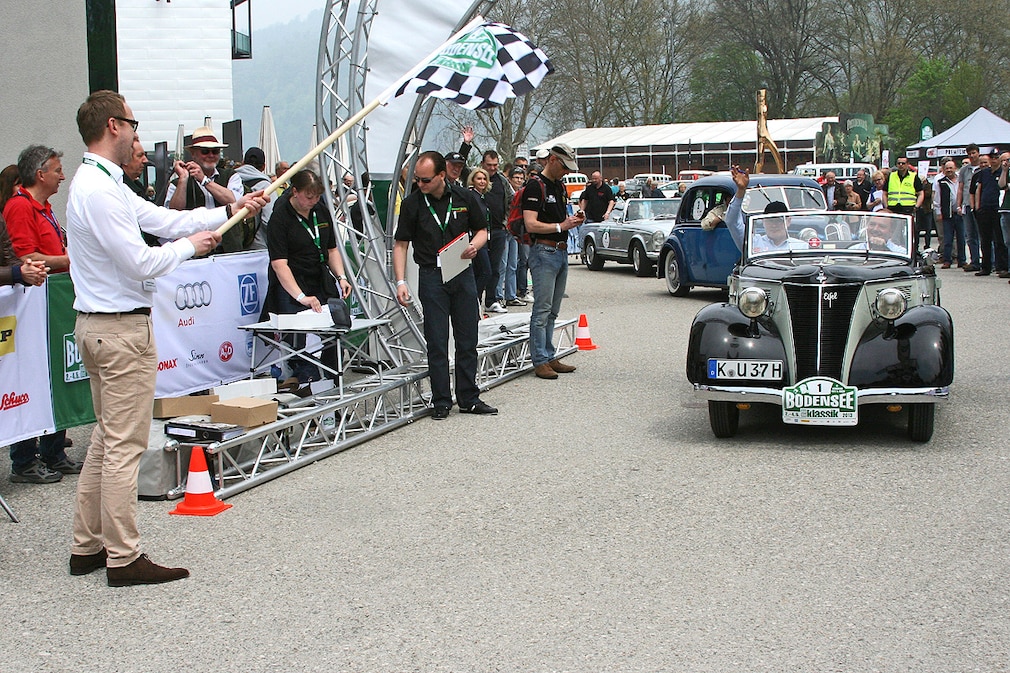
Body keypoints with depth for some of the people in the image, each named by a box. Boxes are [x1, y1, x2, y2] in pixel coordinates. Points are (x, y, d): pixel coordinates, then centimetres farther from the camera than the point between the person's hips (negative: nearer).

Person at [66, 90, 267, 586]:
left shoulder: (98, 183, 14)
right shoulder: (100, 190, -18)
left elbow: (162, 219, 17)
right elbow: (140, 263, -22)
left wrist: (231, 211, 16)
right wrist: (191, 246, -6)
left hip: (98, 324, 11)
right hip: (122, 327, -11)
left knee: (107, 439, 16)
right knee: (124, 445, -5)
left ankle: (87, 546, 22)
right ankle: (123, 558, 2)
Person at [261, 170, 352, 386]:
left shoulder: (321, 211, 8)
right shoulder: (280, 217, -13)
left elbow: (332, 249, 19)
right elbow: (279, 263, -20)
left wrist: (341, 277, 2)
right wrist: (301, 297, -29)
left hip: (321, 283, 6)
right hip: (290, 286, -6)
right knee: (299, 339, -13)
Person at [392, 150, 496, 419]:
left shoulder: (463, 197, 0)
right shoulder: (412, 203, -4)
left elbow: (482, 230, 11)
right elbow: (401, 244, -2)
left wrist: (475, 246, -11)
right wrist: (401, 281, -12)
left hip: (463, 274, 2)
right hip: (431, 276, -2)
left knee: (467, 341, 8)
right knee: (437, 343, 0)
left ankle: (469, 398, 18)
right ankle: (441, 402, 9)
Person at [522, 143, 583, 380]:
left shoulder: (560, 186, 17)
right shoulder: (536, 186, -10)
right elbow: (531, 225, -18)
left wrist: (572, 219, 8)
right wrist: (561, 226, -18)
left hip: (561, 252, 9)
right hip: (544, 252, -9)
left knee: (553, 311, 12)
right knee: (542, 310, -7)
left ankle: (550, 357, 17)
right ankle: (540, 362, -4)